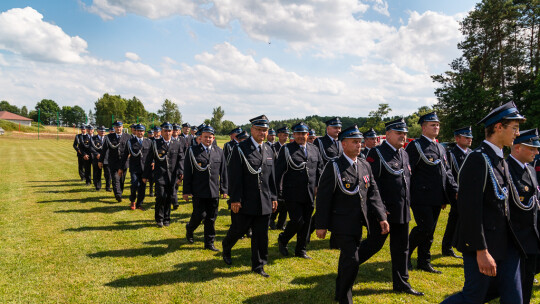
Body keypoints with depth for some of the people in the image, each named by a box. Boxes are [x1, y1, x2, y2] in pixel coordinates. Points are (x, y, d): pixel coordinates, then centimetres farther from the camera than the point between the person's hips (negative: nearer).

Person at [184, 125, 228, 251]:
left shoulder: (219, 151, 8)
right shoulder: (192, 151, -2)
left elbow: (223, 172, 11)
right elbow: (187, 172, -3)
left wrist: (224, 189, 9)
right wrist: (186, 191, -5)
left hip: (214, 192, 3)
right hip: (198, 191, -3)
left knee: (211, 218, 8)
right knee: (200, 214, -2)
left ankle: (209, 242, 20)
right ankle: (189, 229, 30)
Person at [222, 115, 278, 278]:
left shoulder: (268, 151, 11)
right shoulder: (240, 149, -8)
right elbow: (235, 176, -11)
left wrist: (274, 197, 12)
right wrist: (235, 199, -14)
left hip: (264, 202, 5)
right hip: (247, 201, -5)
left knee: (261, 234, 8)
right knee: (239, 229, 9)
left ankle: (258, 265, 21)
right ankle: (226, 248, 39)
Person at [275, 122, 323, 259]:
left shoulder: (314, 149, 11)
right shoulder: (286, 149, -3)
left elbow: (319, 168, 16)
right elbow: (279, 171, -5)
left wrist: (317, 186, 5)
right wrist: (278, 191, -10)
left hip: (309, 194, 5)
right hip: (292, 194, -5)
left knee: (306, 222, 10)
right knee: (297, 220, -8)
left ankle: (301, 250, 24)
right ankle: (283, 240, 20)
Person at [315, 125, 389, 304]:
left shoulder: (365, 166, 7)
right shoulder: (334, 167, -12)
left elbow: (373, 193, 8)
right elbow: (323, 197, -12)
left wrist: (381, 217, -3)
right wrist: (321, 225, -12)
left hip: (358, 225, 7)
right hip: (342, 225, -6)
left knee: (347, 259, 20)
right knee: (352, 261, -9)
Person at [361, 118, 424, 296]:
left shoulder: (404, 154, 13)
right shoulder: (377, 153, -12)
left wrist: (407, 204, 17)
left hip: (402, 211, 8)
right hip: (384, 211, -8)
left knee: (401, 248, 13)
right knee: (374, 243, 1)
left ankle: (401, 284, 25)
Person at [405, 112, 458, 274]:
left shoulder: (441, 148, 18)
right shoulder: (415, 146, -6)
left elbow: (447, 172, 20)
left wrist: (454, 191, 7)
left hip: (436, 199, 8)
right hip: (421, 197, -7)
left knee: (429, 230, 12)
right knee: (425, 227, -10)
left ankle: (424, 262, 23)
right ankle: (405, 253, 11)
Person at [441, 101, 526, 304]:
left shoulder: (501, 160, 13)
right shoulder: (477, 159, -17)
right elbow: (470, 209, -22)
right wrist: (481, 251, -22)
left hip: (506, 244, 9)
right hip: (483, 244, -9)